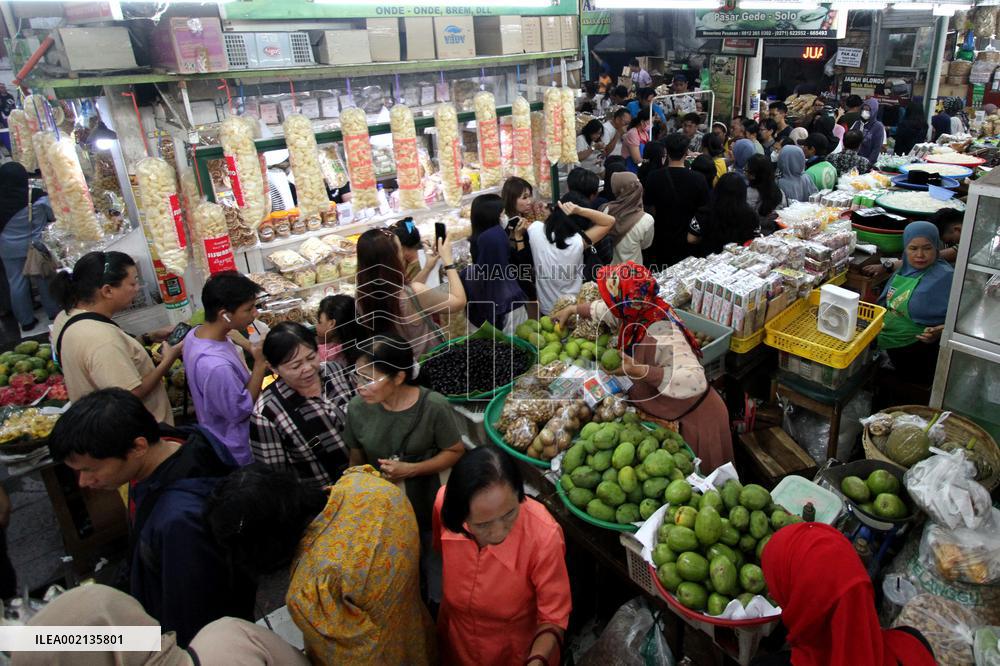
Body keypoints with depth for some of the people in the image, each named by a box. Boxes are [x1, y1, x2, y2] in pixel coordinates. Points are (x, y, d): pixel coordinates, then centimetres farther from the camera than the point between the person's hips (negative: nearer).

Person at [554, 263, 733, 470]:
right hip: (665, 414, 7)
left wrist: (639, 371, -51)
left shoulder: (660, 336, -37)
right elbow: (609, 309, 12)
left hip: (691, 420, -7)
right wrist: (572, 310, 19)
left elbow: (694, 379, -48)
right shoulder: (638, 310, -11)